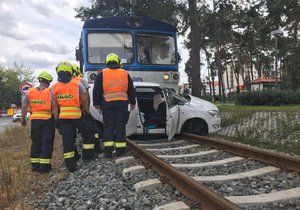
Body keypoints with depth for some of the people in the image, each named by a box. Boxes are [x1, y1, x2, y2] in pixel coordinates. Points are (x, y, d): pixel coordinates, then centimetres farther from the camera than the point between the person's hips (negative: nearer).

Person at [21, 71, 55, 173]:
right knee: (47, 142, 3)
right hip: (48, 119, -4)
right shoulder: (50, 92, -8)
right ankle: (44, 166, 4)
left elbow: (24, 107, 7)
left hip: (35, 119, 4)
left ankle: (35, 165, 21)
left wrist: (23, 119, 17)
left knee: (36, 142, 15)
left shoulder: (30, 92, 4)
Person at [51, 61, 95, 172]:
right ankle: (87, 155, 23)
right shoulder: (78, 84, -3)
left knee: (67, 140, 6)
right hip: (77, 115, -3)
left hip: (62, 117, 3)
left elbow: (54, 106, 3)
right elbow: (84, 100, -4)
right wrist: (87, 112, 8)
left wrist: (57, 120, 7)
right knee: (88, 133, 18)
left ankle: (70, 165, 9)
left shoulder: (54, 88, 5)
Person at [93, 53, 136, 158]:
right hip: (122, 103, 1)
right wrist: (132, 102, 23)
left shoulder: (102, 74, 5)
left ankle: (108, 150, 1)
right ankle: (120, 150, 9)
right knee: (120, 126, 6)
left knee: (108, 126, 4)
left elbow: (96, 90, 3)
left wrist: (96, 103, 9)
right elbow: (131, 90, 14)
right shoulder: (125, 74, 10)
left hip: (107, 103, -1)